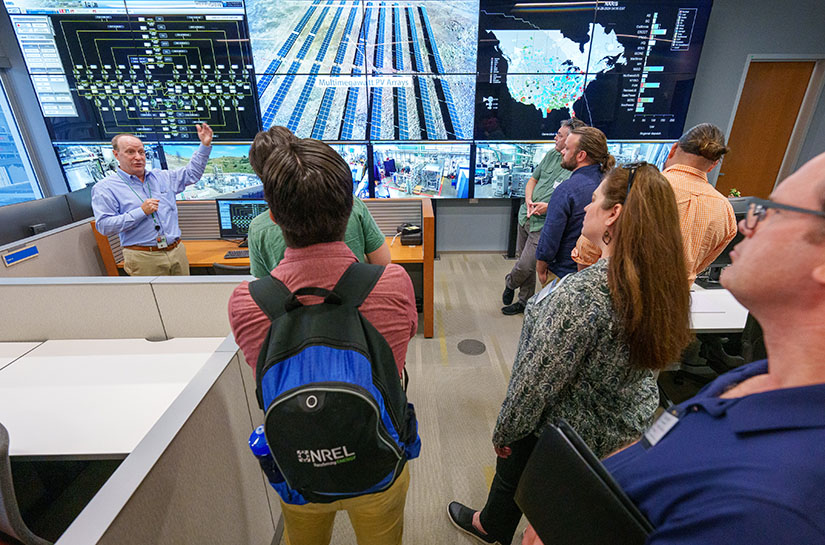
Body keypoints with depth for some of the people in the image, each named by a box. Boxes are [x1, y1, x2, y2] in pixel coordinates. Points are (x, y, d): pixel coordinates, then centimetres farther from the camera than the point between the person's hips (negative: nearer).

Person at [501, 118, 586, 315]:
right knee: (524, 262, 17)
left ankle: (510, 283, 31)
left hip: (544, 226, -7)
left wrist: (549, 207, -24)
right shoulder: (551, 155, 6)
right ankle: (524, 302, 35)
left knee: (525, 267, -6)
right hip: (526, 217, 7)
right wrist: (529, 200, -3)